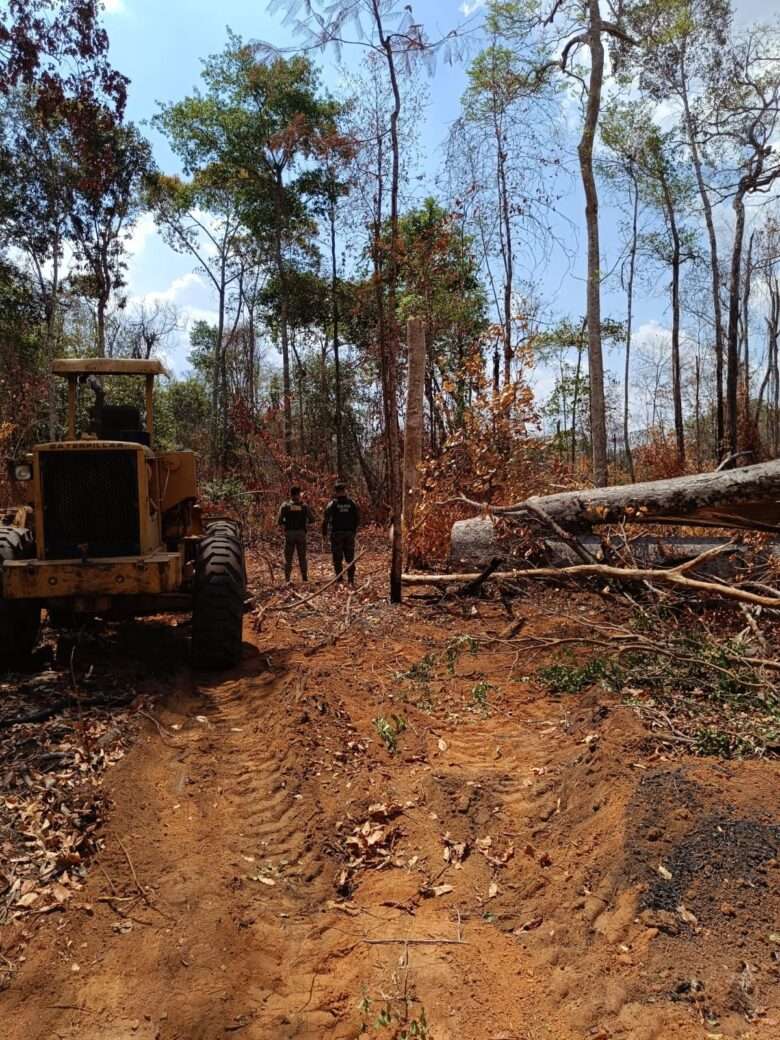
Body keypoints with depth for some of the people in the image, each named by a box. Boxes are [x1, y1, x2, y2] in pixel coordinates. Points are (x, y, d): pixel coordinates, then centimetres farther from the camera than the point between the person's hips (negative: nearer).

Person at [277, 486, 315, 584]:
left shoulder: (285, 505, -1)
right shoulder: (304, 505, 1)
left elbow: (279, 521, -4)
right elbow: (312, 519, 1)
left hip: (289, 533, -1)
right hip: (301, 533, 1)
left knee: (288, 558, 6)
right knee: (302, 557, 11)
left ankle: (287, 579, 0)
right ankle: (305, 578, 10)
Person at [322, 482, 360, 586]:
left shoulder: (332, 504, -5)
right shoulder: (351, 503, 3)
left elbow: (325, 519, -6)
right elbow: (358, 519, 6)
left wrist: (324, 533, 4)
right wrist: (354, 530, 17)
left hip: (336, 533, -3)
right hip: (349, 533, 3)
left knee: (337, 558, 3)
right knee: (350, 558, 9)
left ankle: (339, 579, 0)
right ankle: (351, 579, 7)